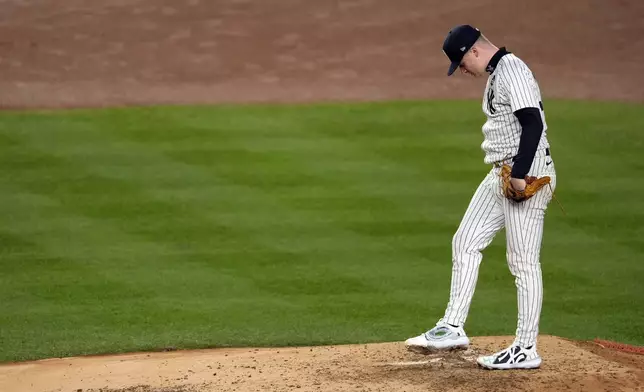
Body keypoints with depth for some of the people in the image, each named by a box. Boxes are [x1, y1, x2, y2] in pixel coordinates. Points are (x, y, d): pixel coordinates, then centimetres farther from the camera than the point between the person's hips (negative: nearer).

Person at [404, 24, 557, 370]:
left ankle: (526, 350, 0)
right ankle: (452, 328, 16)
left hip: (527, 175, -11)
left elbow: (533, 122, -24)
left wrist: (521, 173, -26)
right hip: (502, 174, 11)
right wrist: (511, 173, 20)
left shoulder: (512, 70, -15)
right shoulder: (495, 74, 17)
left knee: (523, 263, -6)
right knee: (465, 242, 12)